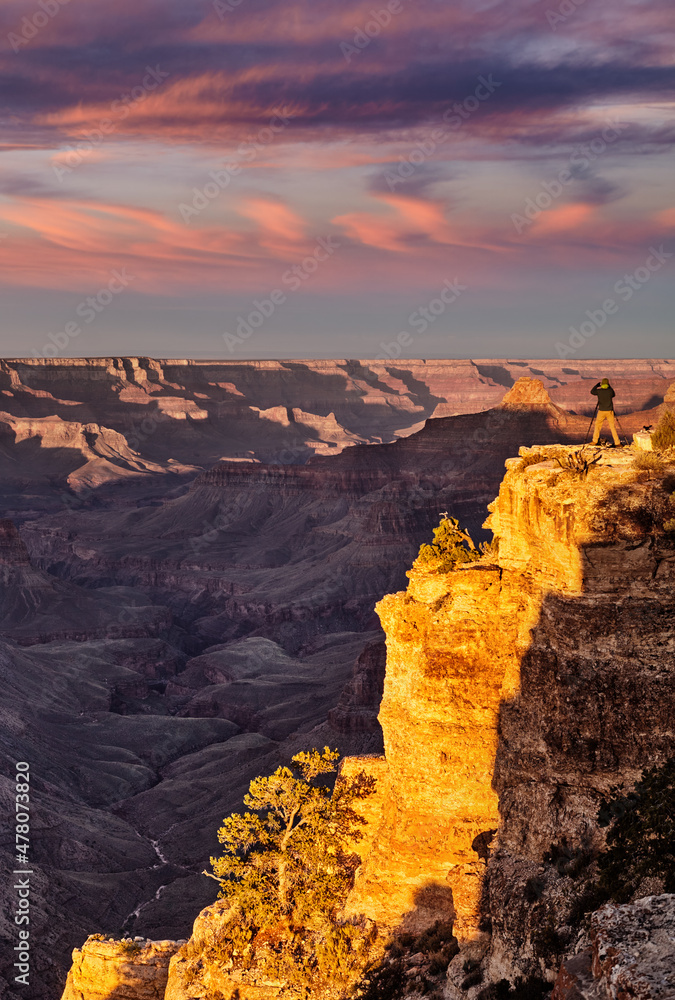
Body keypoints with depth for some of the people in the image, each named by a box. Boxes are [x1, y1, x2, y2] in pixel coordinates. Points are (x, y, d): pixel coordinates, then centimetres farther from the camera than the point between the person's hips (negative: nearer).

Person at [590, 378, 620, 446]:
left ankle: (595, 441, 17)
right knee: (612, 426, 5)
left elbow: (592, 391, 13)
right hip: (609, 411, 0)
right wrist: (609, 387, 20)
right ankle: (617, 443, 0)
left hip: (601, 411, 0)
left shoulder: (599, 391, -8)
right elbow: (614, 395, 16)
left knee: (597, 425, 17)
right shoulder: (610, 391, -7)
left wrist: (597, 385, 24)